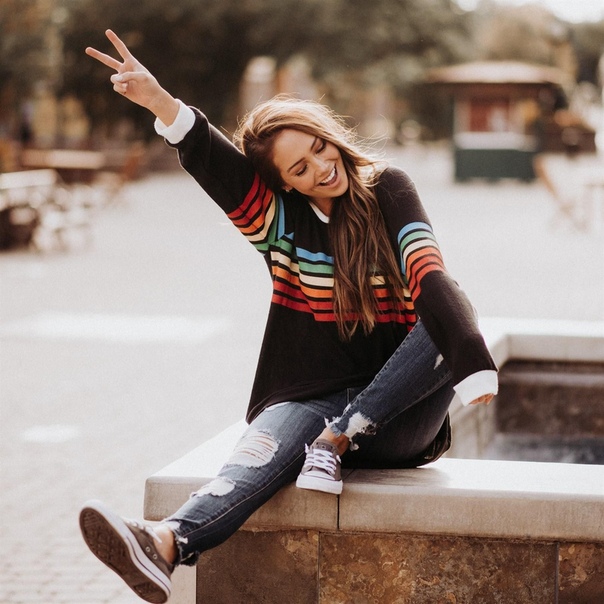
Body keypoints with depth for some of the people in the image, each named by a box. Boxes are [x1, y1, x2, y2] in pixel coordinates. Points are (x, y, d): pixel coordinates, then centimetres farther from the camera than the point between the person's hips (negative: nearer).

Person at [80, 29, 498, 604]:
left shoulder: (387, 190, 2)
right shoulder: (279, 217, 5)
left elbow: (428, 276, -15)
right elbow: (216, 165, -13)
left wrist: (471, 363, -32)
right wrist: (160, 104, -33)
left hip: (397, 414, 0)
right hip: (310, 398, 0)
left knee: (443, 324, -29)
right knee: (268, 442, -34)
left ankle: (337, 440, -30)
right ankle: (165, 544, -60)